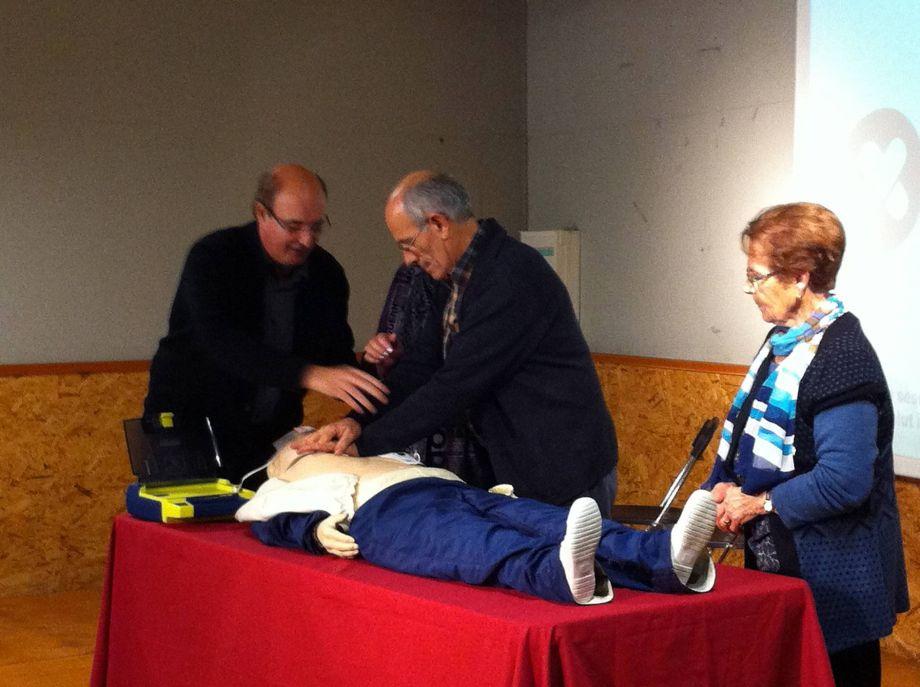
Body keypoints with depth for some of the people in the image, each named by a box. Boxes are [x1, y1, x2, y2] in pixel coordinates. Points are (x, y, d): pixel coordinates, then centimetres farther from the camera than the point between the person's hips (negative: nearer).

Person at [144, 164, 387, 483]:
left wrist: (370, 368, -21)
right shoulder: (211, 257, -16)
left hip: (271, 433, 4)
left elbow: (336, 358, 4)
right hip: (191, 420, -4)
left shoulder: (326, 272, 0)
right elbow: (220, 343, -31)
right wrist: (308, 374, -42)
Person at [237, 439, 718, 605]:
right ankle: (563, 575, -71)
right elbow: (273, 525, 10)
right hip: (382, 509, -5)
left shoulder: (370, 453, 45)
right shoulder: (277, 487, 32)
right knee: (480, 547, -38)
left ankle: (668, 561, -52)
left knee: (550, 523, -26)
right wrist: (316, 530, -13)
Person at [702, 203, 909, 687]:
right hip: (775, 557, 9)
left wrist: (760, 503, -17)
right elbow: (750, 429, 18)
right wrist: (724, 485, 0)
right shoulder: (786, 339, 8)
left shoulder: (841, 357, -21)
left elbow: (845, 480, -28)